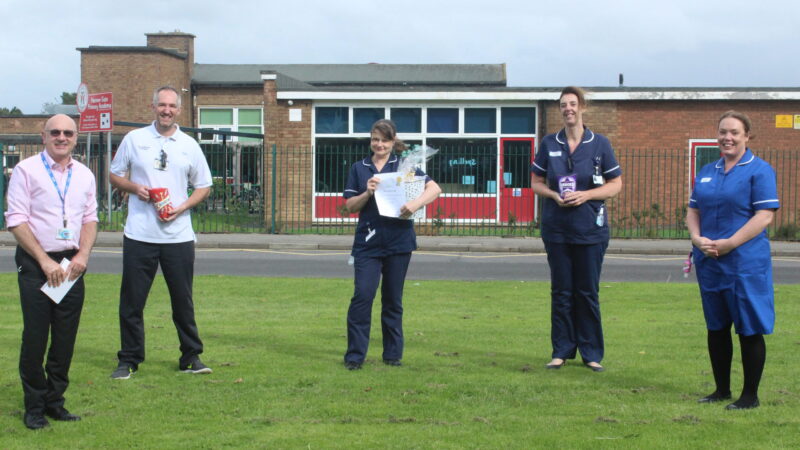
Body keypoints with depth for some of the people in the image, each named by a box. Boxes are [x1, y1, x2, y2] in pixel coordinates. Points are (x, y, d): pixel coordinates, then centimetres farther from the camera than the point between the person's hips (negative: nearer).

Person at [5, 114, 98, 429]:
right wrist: (46, 261, -12)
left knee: (66, 338, 6)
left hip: (72, 264, 4)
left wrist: (83, 255, -3)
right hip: (35, 264, -4)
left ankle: (55, 401, 18)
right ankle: (34, 406, 9)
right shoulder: (27, 170, -3)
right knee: (35, 337, -1)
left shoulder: (84, 175, 11)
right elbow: (16, 221, -7)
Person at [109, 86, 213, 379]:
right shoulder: (134, 139, 5)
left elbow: (204, 186, 12)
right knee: (132, 300, 2)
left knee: (183, 300, 6)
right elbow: (115, 176, 11)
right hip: (139, 235, 0)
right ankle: (129, 360, 13)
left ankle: (191, 357, 17)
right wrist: (134, 187, -10)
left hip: (179, 236, 1)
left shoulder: (189, 145, 7)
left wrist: (182, 207, -5)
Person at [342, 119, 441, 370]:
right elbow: (350, 206, 6)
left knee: (393, 300, 8)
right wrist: (367, 193, -13)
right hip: (367, 243, 0)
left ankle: (393, 354, 19)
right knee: (362, 295, -10)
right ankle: (354, 356, -3)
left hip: (398, 242, 0)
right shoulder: (359, 168, 8)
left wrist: (415, 204, -21)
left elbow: (435, 189, -4)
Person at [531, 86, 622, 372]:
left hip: (590, 228, -1)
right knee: (561, 291, 6)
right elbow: (536, 182, 10)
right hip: (556, 228, 2)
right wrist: (554, 195, -11)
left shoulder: (599, 144, 0)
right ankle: (562, 351, 15)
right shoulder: (549, 144, 4)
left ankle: (591, 353, 13)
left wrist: (585, 195, -14)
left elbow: (615, 185, 1)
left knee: (588, 292, 4)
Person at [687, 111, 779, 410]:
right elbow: (693, 210, 15)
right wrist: (697, 238, -6)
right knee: (716, 328, 12)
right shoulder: (706, 172, 13)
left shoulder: (759, 170, -6)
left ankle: (750, 395, 9)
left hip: (745, 264, -6)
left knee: (749, 330, 0)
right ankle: (722, 390, 24)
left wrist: (728, 244, -19)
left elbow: (765, 216, -14)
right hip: (709, 263, 6)